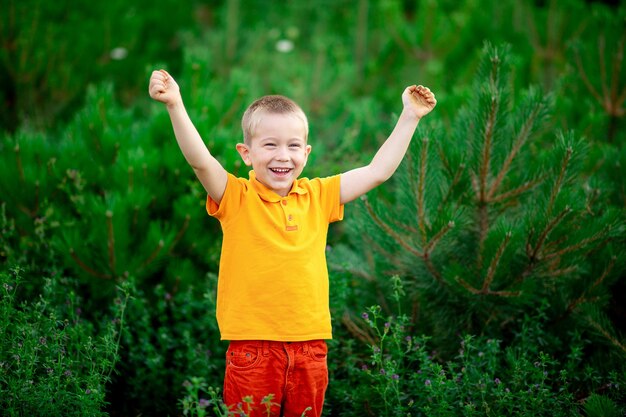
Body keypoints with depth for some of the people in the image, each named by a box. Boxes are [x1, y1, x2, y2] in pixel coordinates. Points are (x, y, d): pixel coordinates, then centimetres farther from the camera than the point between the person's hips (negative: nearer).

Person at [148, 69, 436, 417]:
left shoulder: (318, 196, 9)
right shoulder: (236, 197, -2)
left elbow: (377, 171, 11)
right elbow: (201, 160, -18)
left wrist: (409, 117, 10)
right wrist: (176, 105, -31)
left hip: (310, 346, 3)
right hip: (253, 346, -3)